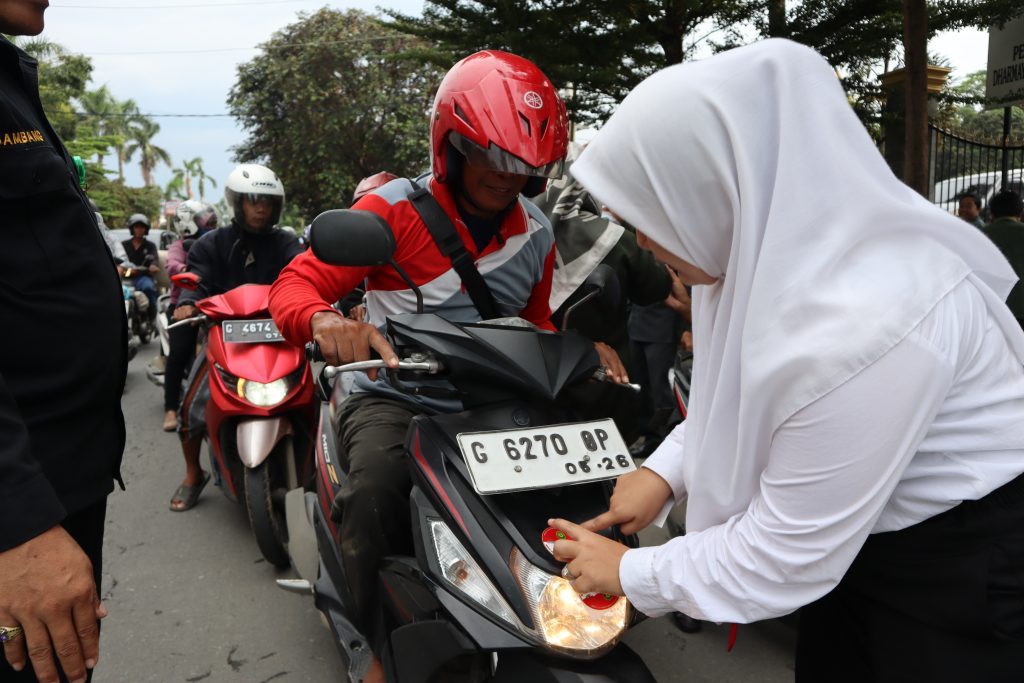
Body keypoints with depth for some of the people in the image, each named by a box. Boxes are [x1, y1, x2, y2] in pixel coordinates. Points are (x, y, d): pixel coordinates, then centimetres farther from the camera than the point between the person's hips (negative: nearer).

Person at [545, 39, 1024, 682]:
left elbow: (785, 561, -26)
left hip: (967, 575, -7)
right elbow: (740, 390, 9)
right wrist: (666, 468, -2)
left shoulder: (858, 328, -37)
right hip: (861, 532, 7)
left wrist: (631, 572, -13)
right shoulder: (776, 243, -11)